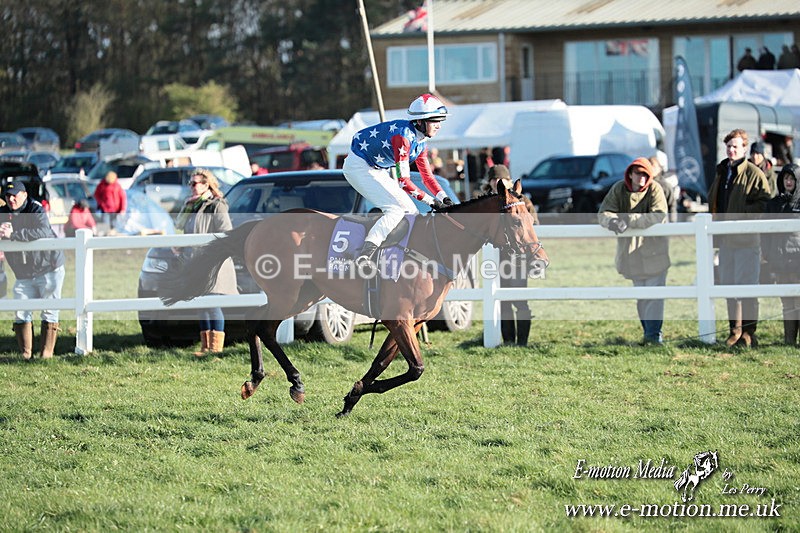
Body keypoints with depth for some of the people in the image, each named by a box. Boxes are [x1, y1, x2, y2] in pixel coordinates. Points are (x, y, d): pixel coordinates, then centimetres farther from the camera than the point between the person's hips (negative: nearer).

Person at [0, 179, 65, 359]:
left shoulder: (36, 209, -16)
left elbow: (43, 232, -34)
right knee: (21, 313, 0)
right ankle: (25, 353, 6)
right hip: (23, 275, 5)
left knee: (49, 312, -4)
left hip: (49, 268, -5)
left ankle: (47, 352, 0)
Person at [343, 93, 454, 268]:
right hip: (359, 167, -10)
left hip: (378, 170, 10)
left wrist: (443, 197, -8)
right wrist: (430, 200, -25)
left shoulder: (420, 142, 3)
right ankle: (364, 256, -32)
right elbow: (403, 180, -29)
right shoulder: (403, 136, -27)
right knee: (397, 208, -23)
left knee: (411, 212, 5)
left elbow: (427, 175, 8)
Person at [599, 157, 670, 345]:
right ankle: (647, 332, 20)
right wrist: (612, 221, -29)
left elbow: (658, 216, -25)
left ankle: (654, 333, -9)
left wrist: (628, 220, -32)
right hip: (631, 252, 4)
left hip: (654, 248, -4)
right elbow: (603, 213, -4)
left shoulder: (655, 189, -11)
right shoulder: (619, 189, -1)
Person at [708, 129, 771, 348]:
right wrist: (714, 221, 13)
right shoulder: (721, 172, 17)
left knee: (745, 286, -8)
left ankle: (749, 332, -4)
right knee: (728, 286, 10)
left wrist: (740, 215, -18)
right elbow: (712, 201, 27)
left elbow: (764, 203, -12)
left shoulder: (754, 173, -6)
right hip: (726, 239, 8)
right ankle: (735, 330, 17)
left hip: (747, 239, -8)